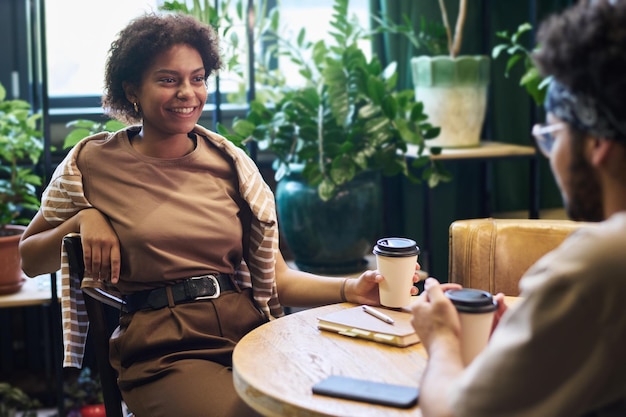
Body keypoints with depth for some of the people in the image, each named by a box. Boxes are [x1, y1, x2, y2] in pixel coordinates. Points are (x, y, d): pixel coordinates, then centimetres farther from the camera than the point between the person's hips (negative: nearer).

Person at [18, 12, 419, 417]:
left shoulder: (230, 162, 10)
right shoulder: (92, 163, 6)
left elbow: (276, 278, 8)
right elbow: (30, 259, 15)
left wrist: (350, 289, -9)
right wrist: (83, 219, -3)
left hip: (249, 331, 3)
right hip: (163, 351, -3)